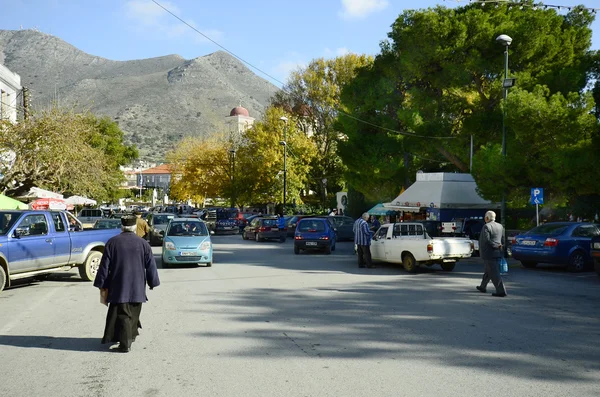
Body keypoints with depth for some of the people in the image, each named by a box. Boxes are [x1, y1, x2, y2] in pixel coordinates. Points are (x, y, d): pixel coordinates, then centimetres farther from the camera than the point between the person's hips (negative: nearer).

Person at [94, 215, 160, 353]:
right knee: (133, 313, 17)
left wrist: (102, 284, 5)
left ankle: (125, 343, -6)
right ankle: (131, 335, 30)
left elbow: (104, 265, -2)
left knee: (123, 315, -1)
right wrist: (153, 283, 13)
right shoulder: (143, 243, -1)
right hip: (137, 288, 2)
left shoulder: (112, 242, -3)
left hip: (118, 287, -1)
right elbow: (151, 266, 2)